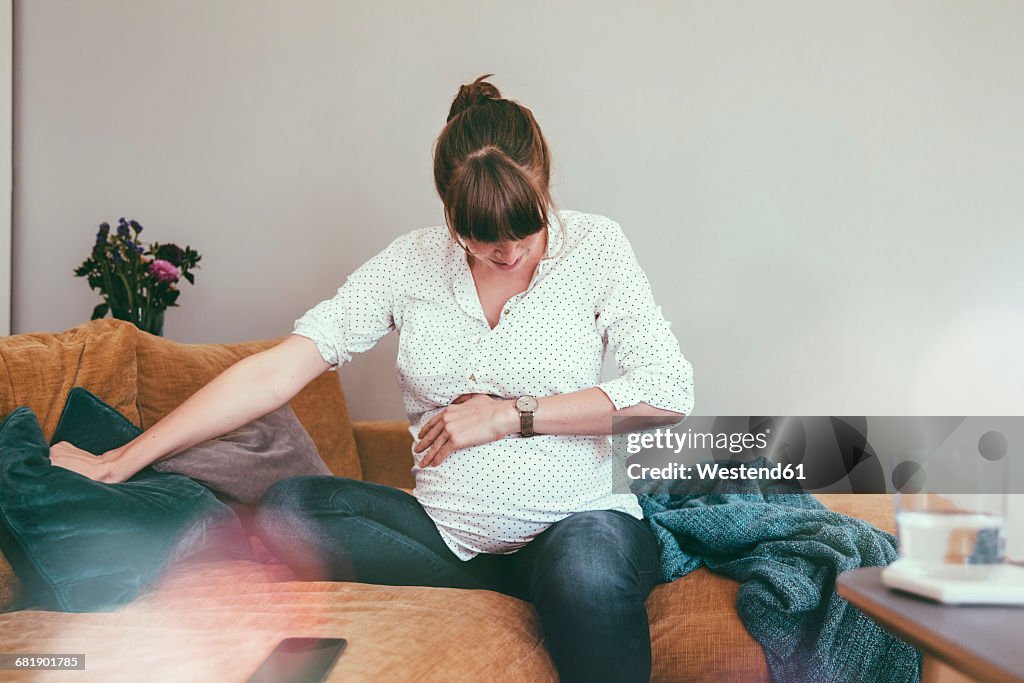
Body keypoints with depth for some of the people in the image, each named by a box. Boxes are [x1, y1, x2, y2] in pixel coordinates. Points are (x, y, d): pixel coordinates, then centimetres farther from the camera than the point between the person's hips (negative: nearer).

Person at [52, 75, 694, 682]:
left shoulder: (594, 247, -2)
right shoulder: (414, 261, 1)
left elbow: (668, 392, -9)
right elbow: (276, 371, -5)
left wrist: (510, 415, -11)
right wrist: (119, 462, -11)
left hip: (579, 519, -4)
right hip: (448, 531, 4)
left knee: (587, 567, -40)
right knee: (289, 507, -22)